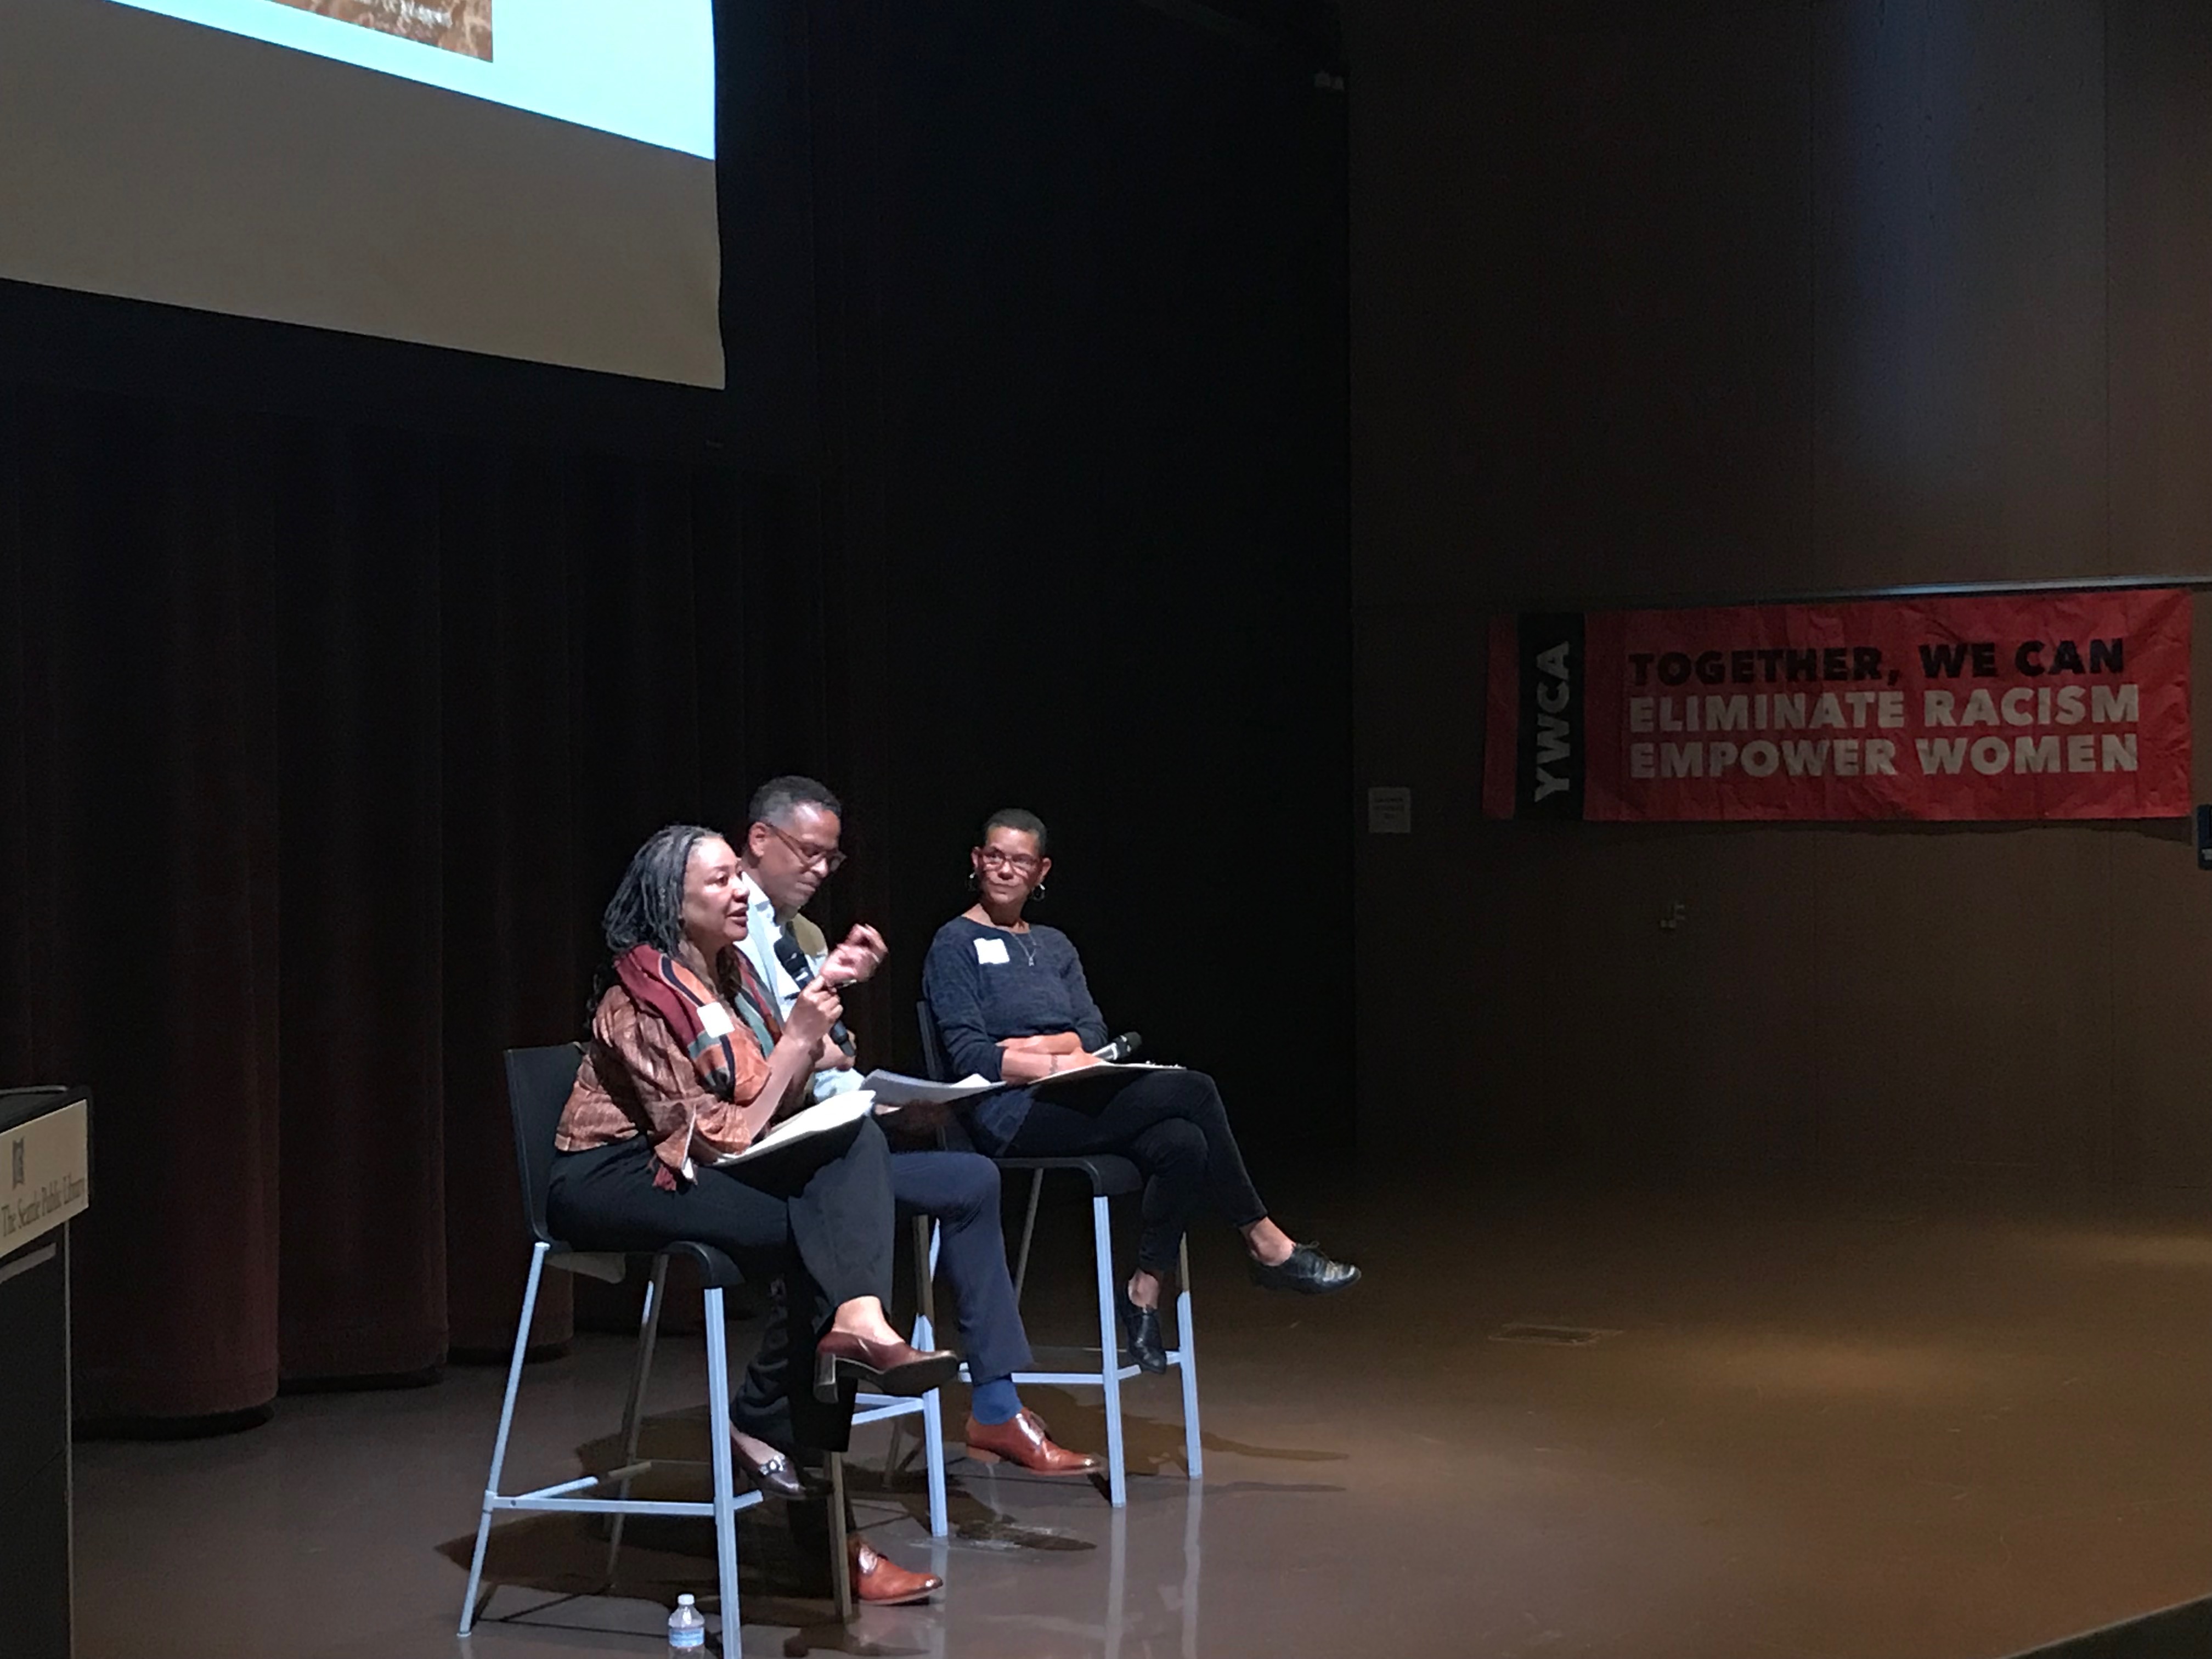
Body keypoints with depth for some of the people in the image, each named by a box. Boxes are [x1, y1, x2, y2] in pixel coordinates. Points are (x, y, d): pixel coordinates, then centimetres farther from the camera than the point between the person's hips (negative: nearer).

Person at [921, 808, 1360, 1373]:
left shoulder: (1053, 946, 23)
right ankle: (1265, 1245, -10)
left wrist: (1027, 1046, -9)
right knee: (1191, 1090, -22)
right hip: (1008, 1119, -6)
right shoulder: (956, 944, 4)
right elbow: (968, 1055, -7)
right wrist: (1056, 1062, -16)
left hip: (1074, 1104, 6)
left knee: (1182, 1145, -26)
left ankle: (1144, 1293, -15)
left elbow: (1093, 1035, 10)